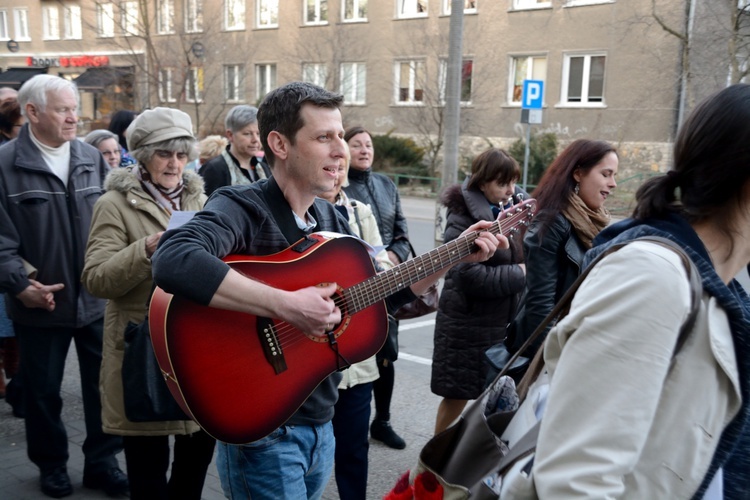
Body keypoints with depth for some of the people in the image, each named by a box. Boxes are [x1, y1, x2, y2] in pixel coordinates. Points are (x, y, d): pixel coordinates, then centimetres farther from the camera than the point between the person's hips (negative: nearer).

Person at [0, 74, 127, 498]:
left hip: (98, 298, 3)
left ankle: (102, 461, 28)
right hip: (42, 301, -3)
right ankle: (52, 465, 34)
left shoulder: (92, 158, 5)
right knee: (44, 390, 13)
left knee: (106, 383, 10)